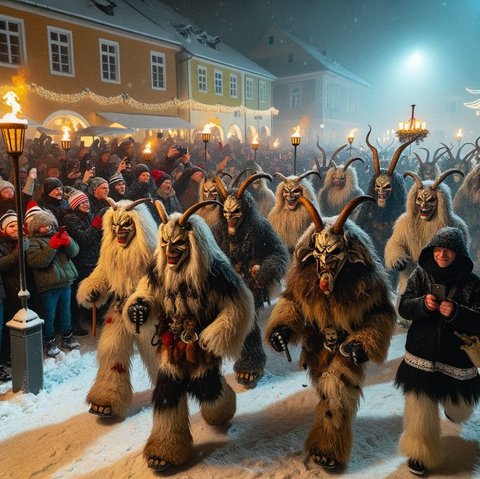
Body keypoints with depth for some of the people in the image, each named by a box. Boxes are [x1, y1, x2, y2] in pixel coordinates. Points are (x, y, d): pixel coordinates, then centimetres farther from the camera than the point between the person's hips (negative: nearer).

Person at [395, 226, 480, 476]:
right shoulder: (421, 275, -6)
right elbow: (403, 307, -6)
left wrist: (457, 313, -30)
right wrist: (422, 304, -26)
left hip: (457, 355, 1)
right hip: (422, 353, 0)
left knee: (458, 408, 23)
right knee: (420, 407, 3)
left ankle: (452, 406, 61)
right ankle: (420, 452, 27)